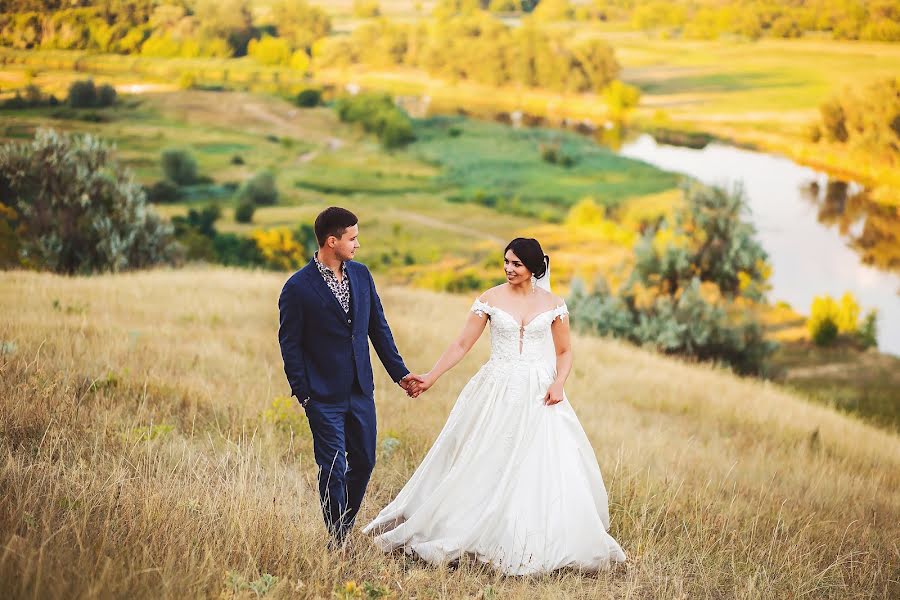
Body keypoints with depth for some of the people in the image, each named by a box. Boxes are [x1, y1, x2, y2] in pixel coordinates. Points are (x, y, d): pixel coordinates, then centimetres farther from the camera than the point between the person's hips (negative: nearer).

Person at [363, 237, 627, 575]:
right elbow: (462, 345, 1)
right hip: (497, 394, 0)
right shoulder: (490, 300, 1)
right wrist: (430, 378, -7)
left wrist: (558, 383, -7)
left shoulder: (552, 305, 4)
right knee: (486, 466, 0)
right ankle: (476, 539, 10)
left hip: (538, 395, 0)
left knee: (544, 469, -5)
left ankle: (544, 546, 5)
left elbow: (564, 352, 11)